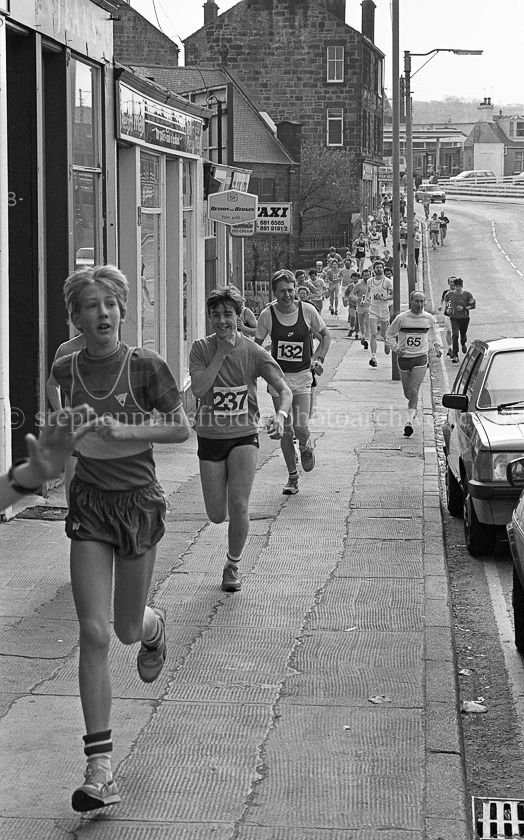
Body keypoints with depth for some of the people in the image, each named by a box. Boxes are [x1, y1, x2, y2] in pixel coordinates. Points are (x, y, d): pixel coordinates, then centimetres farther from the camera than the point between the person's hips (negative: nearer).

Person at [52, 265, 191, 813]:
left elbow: (182, 430, -5)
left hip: (138, 501, -1)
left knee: (128, 629, 10)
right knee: (94, 633, -8)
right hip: (88, 503, 1)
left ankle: (155, 627, 53)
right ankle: (100, 769, -7)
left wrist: (126, 431, -16)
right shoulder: (65, 371, 0)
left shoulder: (144, 366, -8)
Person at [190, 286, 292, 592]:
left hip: (244, 435, -1)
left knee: (239, 504, -15)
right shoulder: (201, 349, -6)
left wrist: (280, 415, -30)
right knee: (217, 515, 2)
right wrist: (220, 354, -21)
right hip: (211, 438, 1)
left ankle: (233, 565, 7)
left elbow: (283, 389, -10)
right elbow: (198, 389, -19)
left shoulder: (253, 352, -7)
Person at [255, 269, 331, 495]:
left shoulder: (307, 310, -6)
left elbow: (326, 335, 8)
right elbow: (256, 345, 5)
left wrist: (319, 359, -4)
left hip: (302, 376, -1)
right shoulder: (267, 314, -7)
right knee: (285, 430, 2)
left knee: (301, 427, -14)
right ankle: (292, 477, 17)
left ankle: (306, 448, 23)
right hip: (278, 376, 1)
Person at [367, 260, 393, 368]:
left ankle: (386, 343, 48)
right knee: (373, 334, -13)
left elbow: (393, 295, -7)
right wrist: (370, 298, 9)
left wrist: (384, 298, -23)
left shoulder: (388, 282, -5)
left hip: (384, 310, -1)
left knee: (384, 334, 12)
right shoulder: (370, 281, 6)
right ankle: (373, 356, -18)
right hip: (373, 310, 2)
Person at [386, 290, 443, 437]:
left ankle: (409, 421, -16)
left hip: (420, 358, -1)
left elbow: (433, 333, 21)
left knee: (414, 390, -15)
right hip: (404, 357, 1)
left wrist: (438, 347, 7)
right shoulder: (401, 318, -7)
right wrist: (395, 348, -10)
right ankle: (413, 407, 46)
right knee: (407, 393, 11)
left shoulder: (429, 318, -1)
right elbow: (389, 334, 5)